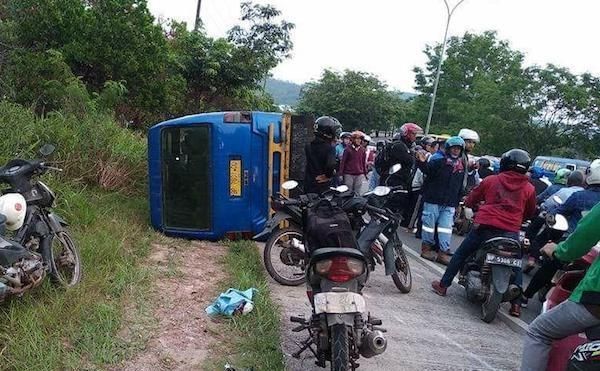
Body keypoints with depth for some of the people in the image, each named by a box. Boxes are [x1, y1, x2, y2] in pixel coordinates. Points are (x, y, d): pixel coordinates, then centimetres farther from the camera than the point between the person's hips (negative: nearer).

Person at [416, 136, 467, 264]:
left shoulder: (461, 166, 13)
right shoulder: (438, 161, -5)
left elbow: (460, 187, 18)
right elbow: (428, 171, -20)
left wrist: (457, 202, 17)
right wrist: (423, 163, -40)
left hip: (450, 205, 5)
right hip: (433, 200, -5)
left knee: (446, 227, 3)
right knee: (430, 223, 5)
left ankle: (443, 252, 10)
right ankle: (426, 247, 19)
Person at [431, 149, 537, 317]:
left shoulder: (490, 180, 6)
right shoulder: (529, 188, 7)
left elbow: (470, 201, 13)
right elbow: (530, 213, 19)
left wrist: (478, 205, 36)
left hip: (484, 226, -1)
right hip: (511, 232, 1)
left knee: (460, 254, 16)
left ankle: (443, 285, 22)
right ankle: (516, 303, 17)